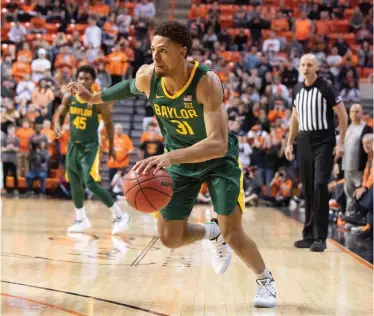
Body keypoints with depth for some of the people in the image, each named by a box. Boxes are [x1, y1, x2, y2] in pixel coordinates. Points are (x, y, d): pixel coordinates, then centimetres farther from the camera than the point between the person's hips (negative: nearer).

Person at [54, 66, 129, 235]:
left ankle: (120, 216, -7)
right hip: (73, 145, 6)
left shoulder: (98, 101, -13)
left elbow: (108, 123, -1)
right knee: (75, 184, 13)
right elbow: (60, 115, 12)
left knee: (91, 184, -16)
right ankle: (81, 220, 28)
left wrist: (111, 146, 3)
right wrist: (57, 125, -11)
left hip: (90, 146, -6)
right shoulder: (69, 98, -2)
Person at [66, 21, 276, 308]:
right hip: (180, 159, 5)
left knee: (233, 234, -9)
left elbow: (218, 144, -45)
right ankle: (213, 233, 35)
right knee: (170, 238, 2)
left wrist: (168, 156, -57)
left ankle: (266, 279, 21)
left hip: (219, 158, -4)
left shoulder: (207, 82, -35)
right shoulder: (146, 77, -20)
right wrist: (93, 98, 10)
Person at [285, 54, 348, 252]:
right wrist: (289, 143, 16)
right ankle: (309, 235, 16)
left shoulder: (326, 88, -8)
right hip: (304, 142, 6)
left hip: (324, 142, -6)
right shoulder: (297, 90, 9)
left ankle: (320, 237, -10)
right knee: (308, 189, 8)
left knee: (320, 185, -14)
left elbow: (342, 115, -7)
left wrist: (341, 142, -12)